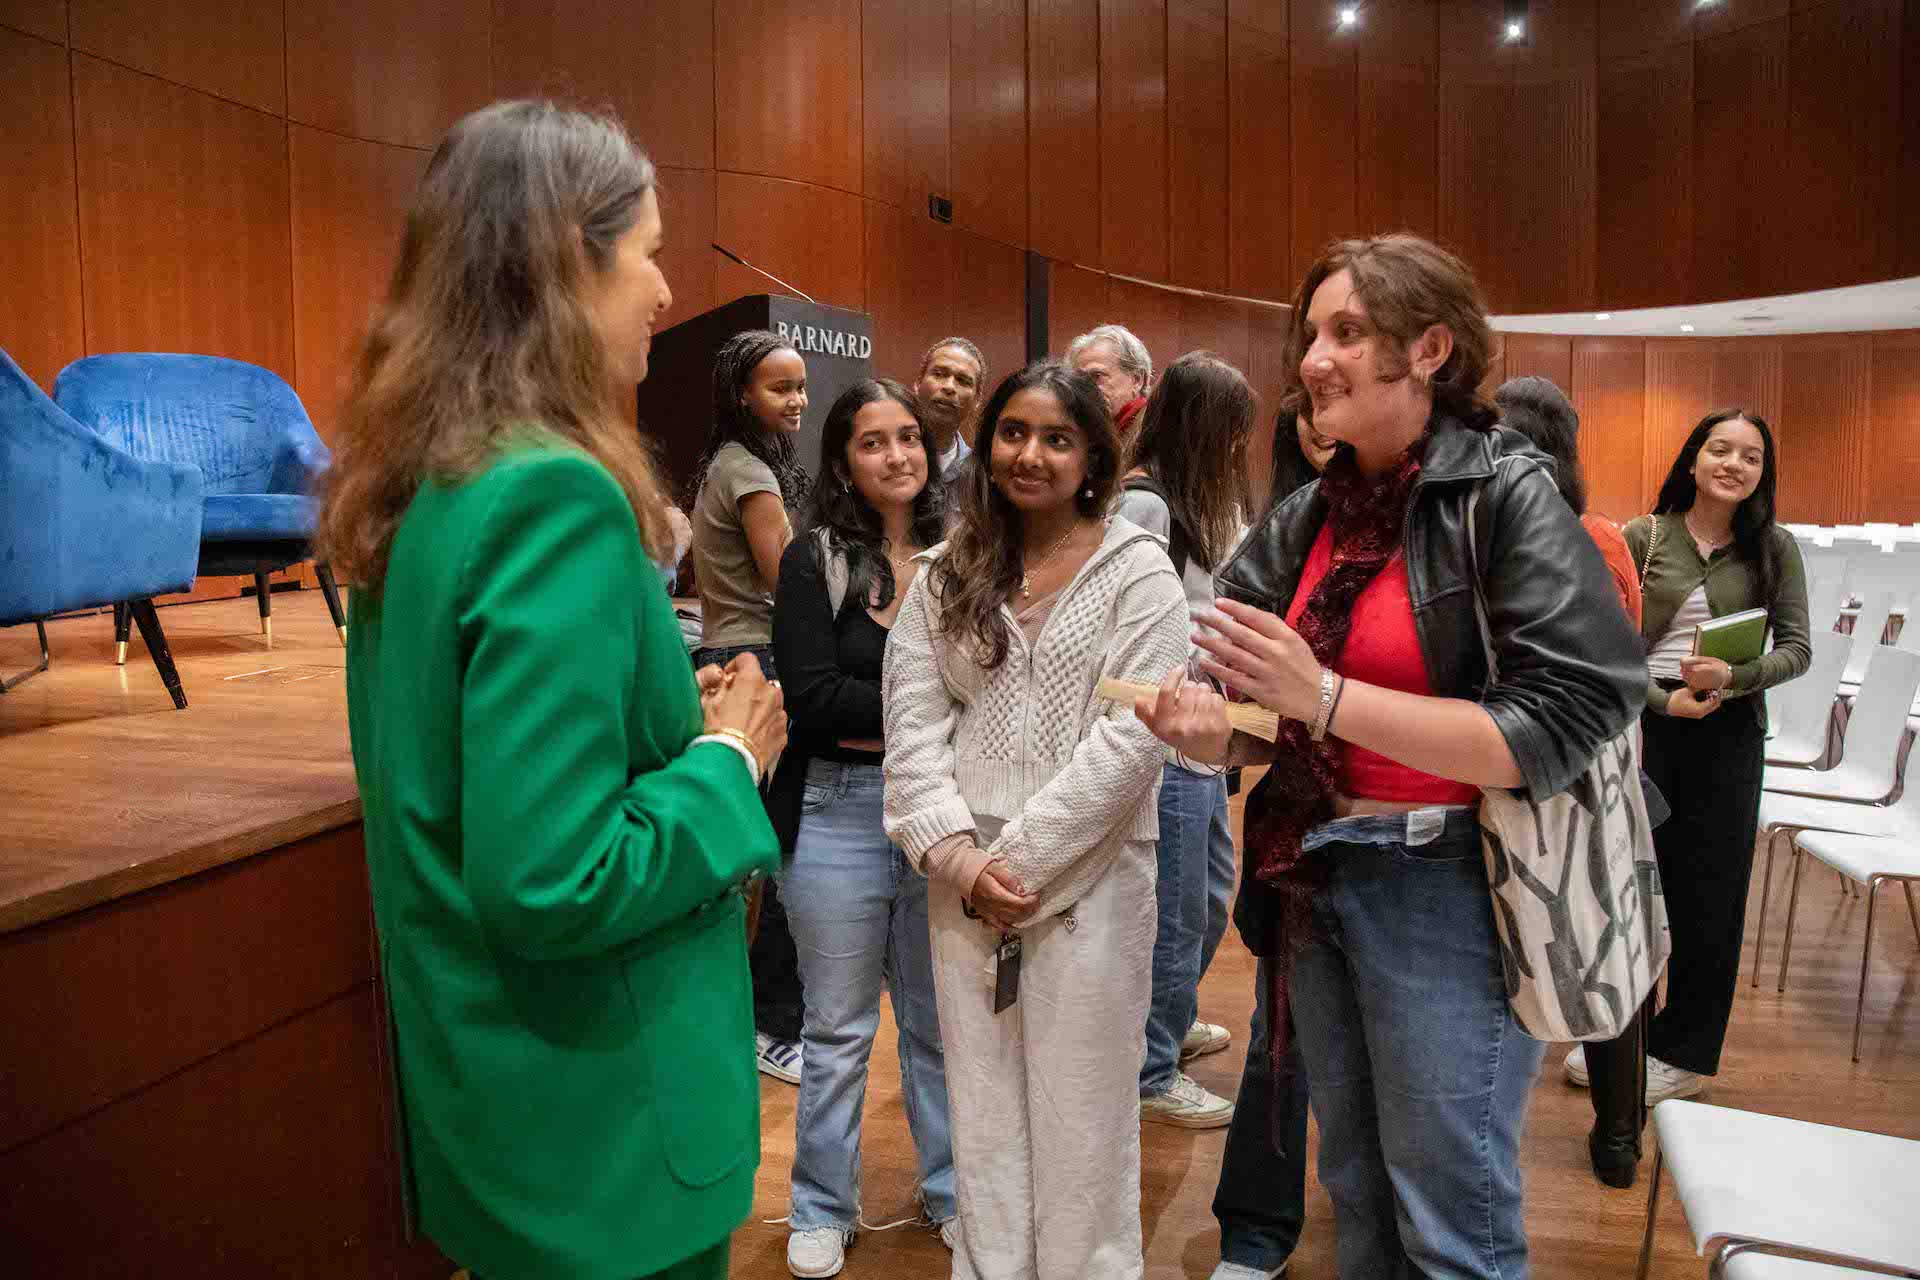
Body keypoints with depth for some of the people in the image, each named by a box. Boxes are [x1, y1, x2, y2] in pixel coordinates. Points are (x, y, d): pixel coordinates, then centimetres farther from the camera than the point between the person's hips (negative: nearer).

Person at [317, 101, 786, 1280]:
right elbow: (551, 885, -28)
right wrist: (727, 757, -14)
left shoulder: (428, 482, 3)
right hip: (598, 1127, -8)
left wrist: (672, 712, 6)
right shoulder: (555, 496, -25)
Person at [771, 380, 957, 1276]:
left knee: (941, 1017, 16)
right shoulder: (816, 560, -5)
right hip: (840, 813, -2)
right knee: (838, 1029, 11)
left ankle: (951, 1188, 36)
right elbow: (811, 699, -13)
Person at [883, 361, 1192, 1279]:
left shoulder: (1139, 573, -2)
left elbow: (1131, 738, -11)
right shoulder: (945, 574, 9)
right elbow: (912, 723, 3)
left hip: (1089, 879, -3)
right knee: (982, 1109, 12)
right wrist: (957, 856, -10)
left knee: (1081, 1117, 7)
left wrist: (1020, 858, -12)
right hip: (964, 883, 3)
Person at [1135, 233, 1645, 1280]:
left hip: (1445, 889, -6)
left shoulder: (1506, 496, -12)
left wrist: (1322, 696, -25)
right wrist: (1211, 729, -14)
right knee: (1355, 1194, 20)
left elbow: (1558, 731, -20)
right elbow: (1287, 726, 9)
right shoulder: (1306, 519, 6)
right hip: (1316, 875, 6)